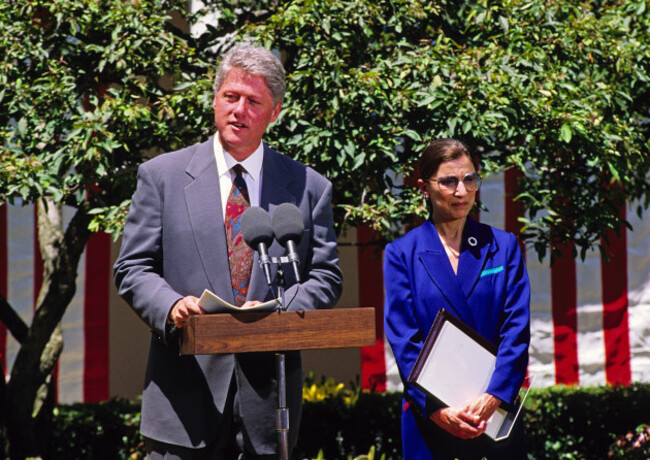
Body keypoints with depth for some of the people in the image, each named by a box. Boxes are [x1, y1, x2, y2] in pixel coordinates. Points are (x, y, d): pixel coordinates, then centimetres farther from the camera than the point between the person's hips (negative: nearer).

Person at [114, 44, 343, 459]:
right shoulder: (162, 175, 6)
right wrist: (171, 306, -17)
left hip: (268, 395, 2)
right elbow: (133, 268, 5)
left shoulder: (309, 187, 10)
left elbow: (326, 276, 8)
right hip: (186, 392, -1)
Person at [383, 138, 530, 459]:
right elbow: (403, 340, -4)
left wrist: (492, 398, -14)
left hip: (496, 413, 1)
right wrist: (437, 409, -15)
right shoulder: (401, 254, 3)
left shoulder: (503, 247, 7)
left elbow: (516, 330, -1)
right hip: (430, 418, -1)